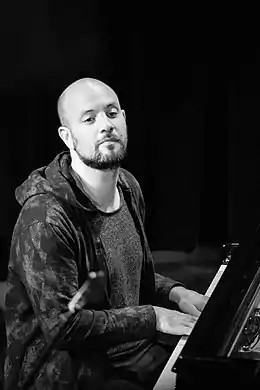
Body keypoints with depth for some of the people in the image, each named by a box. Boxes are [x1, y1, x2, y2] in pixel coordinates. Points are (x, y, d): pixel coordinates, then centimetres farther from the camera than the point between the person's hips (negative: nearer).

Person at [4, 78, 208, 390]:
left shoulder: (128, 187, 5)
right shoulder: (45, 217, -24)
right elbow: (62, 325, -25)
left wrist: (174, 293, 1)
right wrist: (152, 318, -20)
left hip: (128, 344, 8)